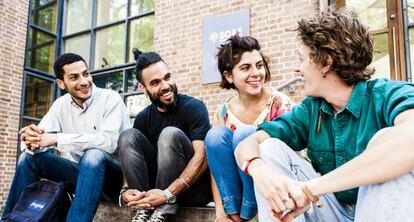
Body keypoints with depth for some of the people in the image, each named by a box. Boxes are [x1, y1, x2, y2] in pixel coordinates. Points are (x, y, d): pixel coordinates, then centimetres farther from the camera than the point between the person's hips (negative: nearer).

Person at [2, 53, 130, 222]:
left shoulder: (110, 99, -15)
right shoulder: (61, 104, 3)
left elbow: (109, 141, -31)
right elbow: (41, 139, -3)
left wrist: (57, 139, -29)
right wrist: (32, 140, -28)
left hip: (115, 176, -5)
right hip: (84, 172, 6)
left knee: (93, 155, -36)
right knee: (29, 157, -4)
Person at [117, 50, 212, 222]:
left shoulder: (193, 107, -11)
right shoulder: (143, 118, 5)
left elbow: (202, 156, -22)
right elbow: (131, 161, 2)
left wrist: (168, 194, -29)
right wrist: (125, 191, -20)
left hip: (194, 187, -4)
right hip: (159, 184, 5)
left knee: (171, 134, -29)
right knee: (128, 136, -13)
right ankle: (144, 208, -20)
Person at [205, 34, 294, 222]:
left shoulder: (279, 104, -11)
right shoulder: (223, 113, 0)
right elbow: (215, 158, -2)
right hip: (234, 184, 3)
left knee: (245, 134, -27)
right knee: (215, 135, -21)